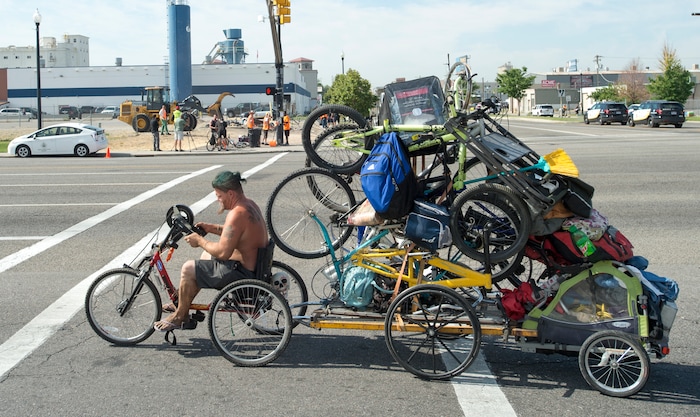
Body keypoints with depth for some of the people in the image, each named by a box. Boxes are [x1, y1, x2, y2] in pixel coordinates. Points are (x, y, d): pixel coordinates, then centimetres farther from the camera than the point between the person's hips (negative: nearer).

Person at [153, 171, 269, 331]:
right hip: (255, 263, 11)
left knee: (188, 269, -5)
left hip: (243, 273, -11)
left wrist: (200, 241, -12)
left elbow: (223, 252, -27)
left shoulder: (237, 214, -26)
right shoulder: (249, 204, 6)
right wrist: (211, 228, 10)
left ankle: (180, 316, 13)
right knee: (207, 255, 28)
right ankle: (182, 304, 35)